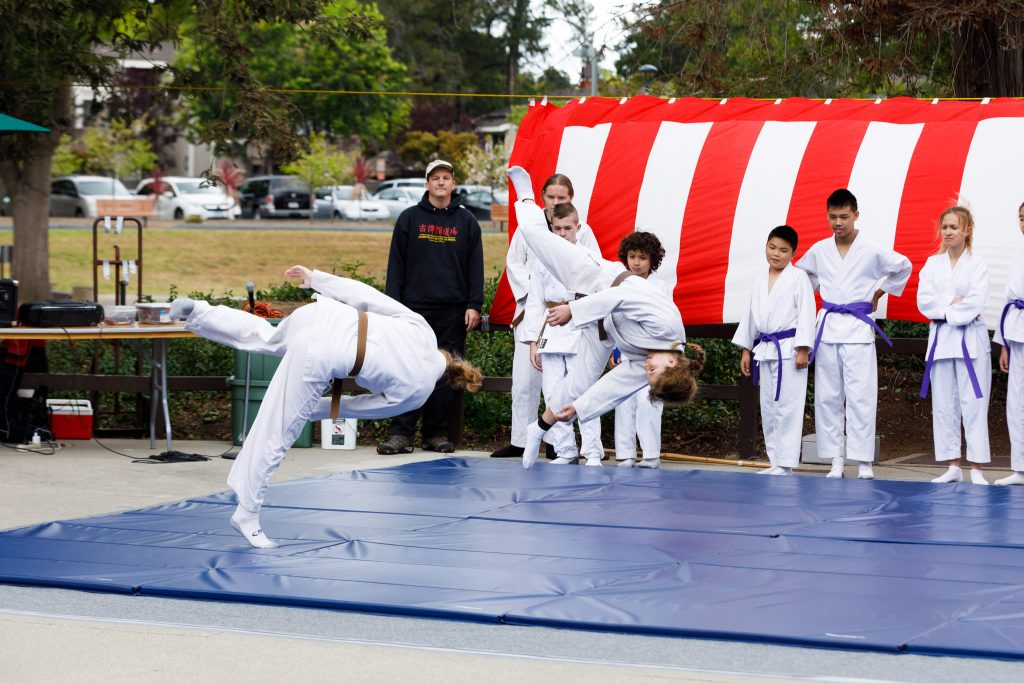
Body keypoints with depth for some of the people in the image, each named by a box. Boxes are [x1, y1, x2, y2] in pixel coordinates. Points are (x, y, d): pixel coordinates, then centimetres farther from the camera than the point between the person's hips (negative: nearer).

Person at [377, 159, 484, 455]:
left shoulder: (466, 221, 9)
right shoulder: (409, 218, 7)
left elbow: (475, 267, 8)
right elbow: (396, 265, 6)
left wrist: (474, 305, -1)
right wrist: (393, 305, -1)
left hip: (453, 312, 1)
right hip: (415, 309, -1)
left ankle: (436, 433, 11)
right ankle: (401, 434, -6)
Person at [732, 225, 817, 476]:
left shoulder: (798, 277, -6)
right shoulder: (760, 278, 13)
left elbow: (806, 314, -10)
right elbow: (751, 314, 17)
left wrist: (803, 349, -16)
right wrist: (746, 350, 16)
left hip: (789, 349, -7)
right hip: (765, 349, 7)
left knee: (787, 407, -7)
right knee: (768, 408, 10)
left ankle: (785, 464, -4)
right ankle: (775, 462, 17)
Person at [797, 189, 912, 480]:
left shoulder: (872, 251, -4)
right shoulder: (818, 251, 4)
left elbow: (903, 267, 13)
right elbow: (801, 274, 25)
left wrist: (878, 295, 12)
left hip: (858, 328, -3)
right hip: (827, 326, 3)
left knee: (861, 396, -7)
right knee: (827, 397, 3)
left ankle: (864, 463, -4)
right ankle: (836, 461, 9)